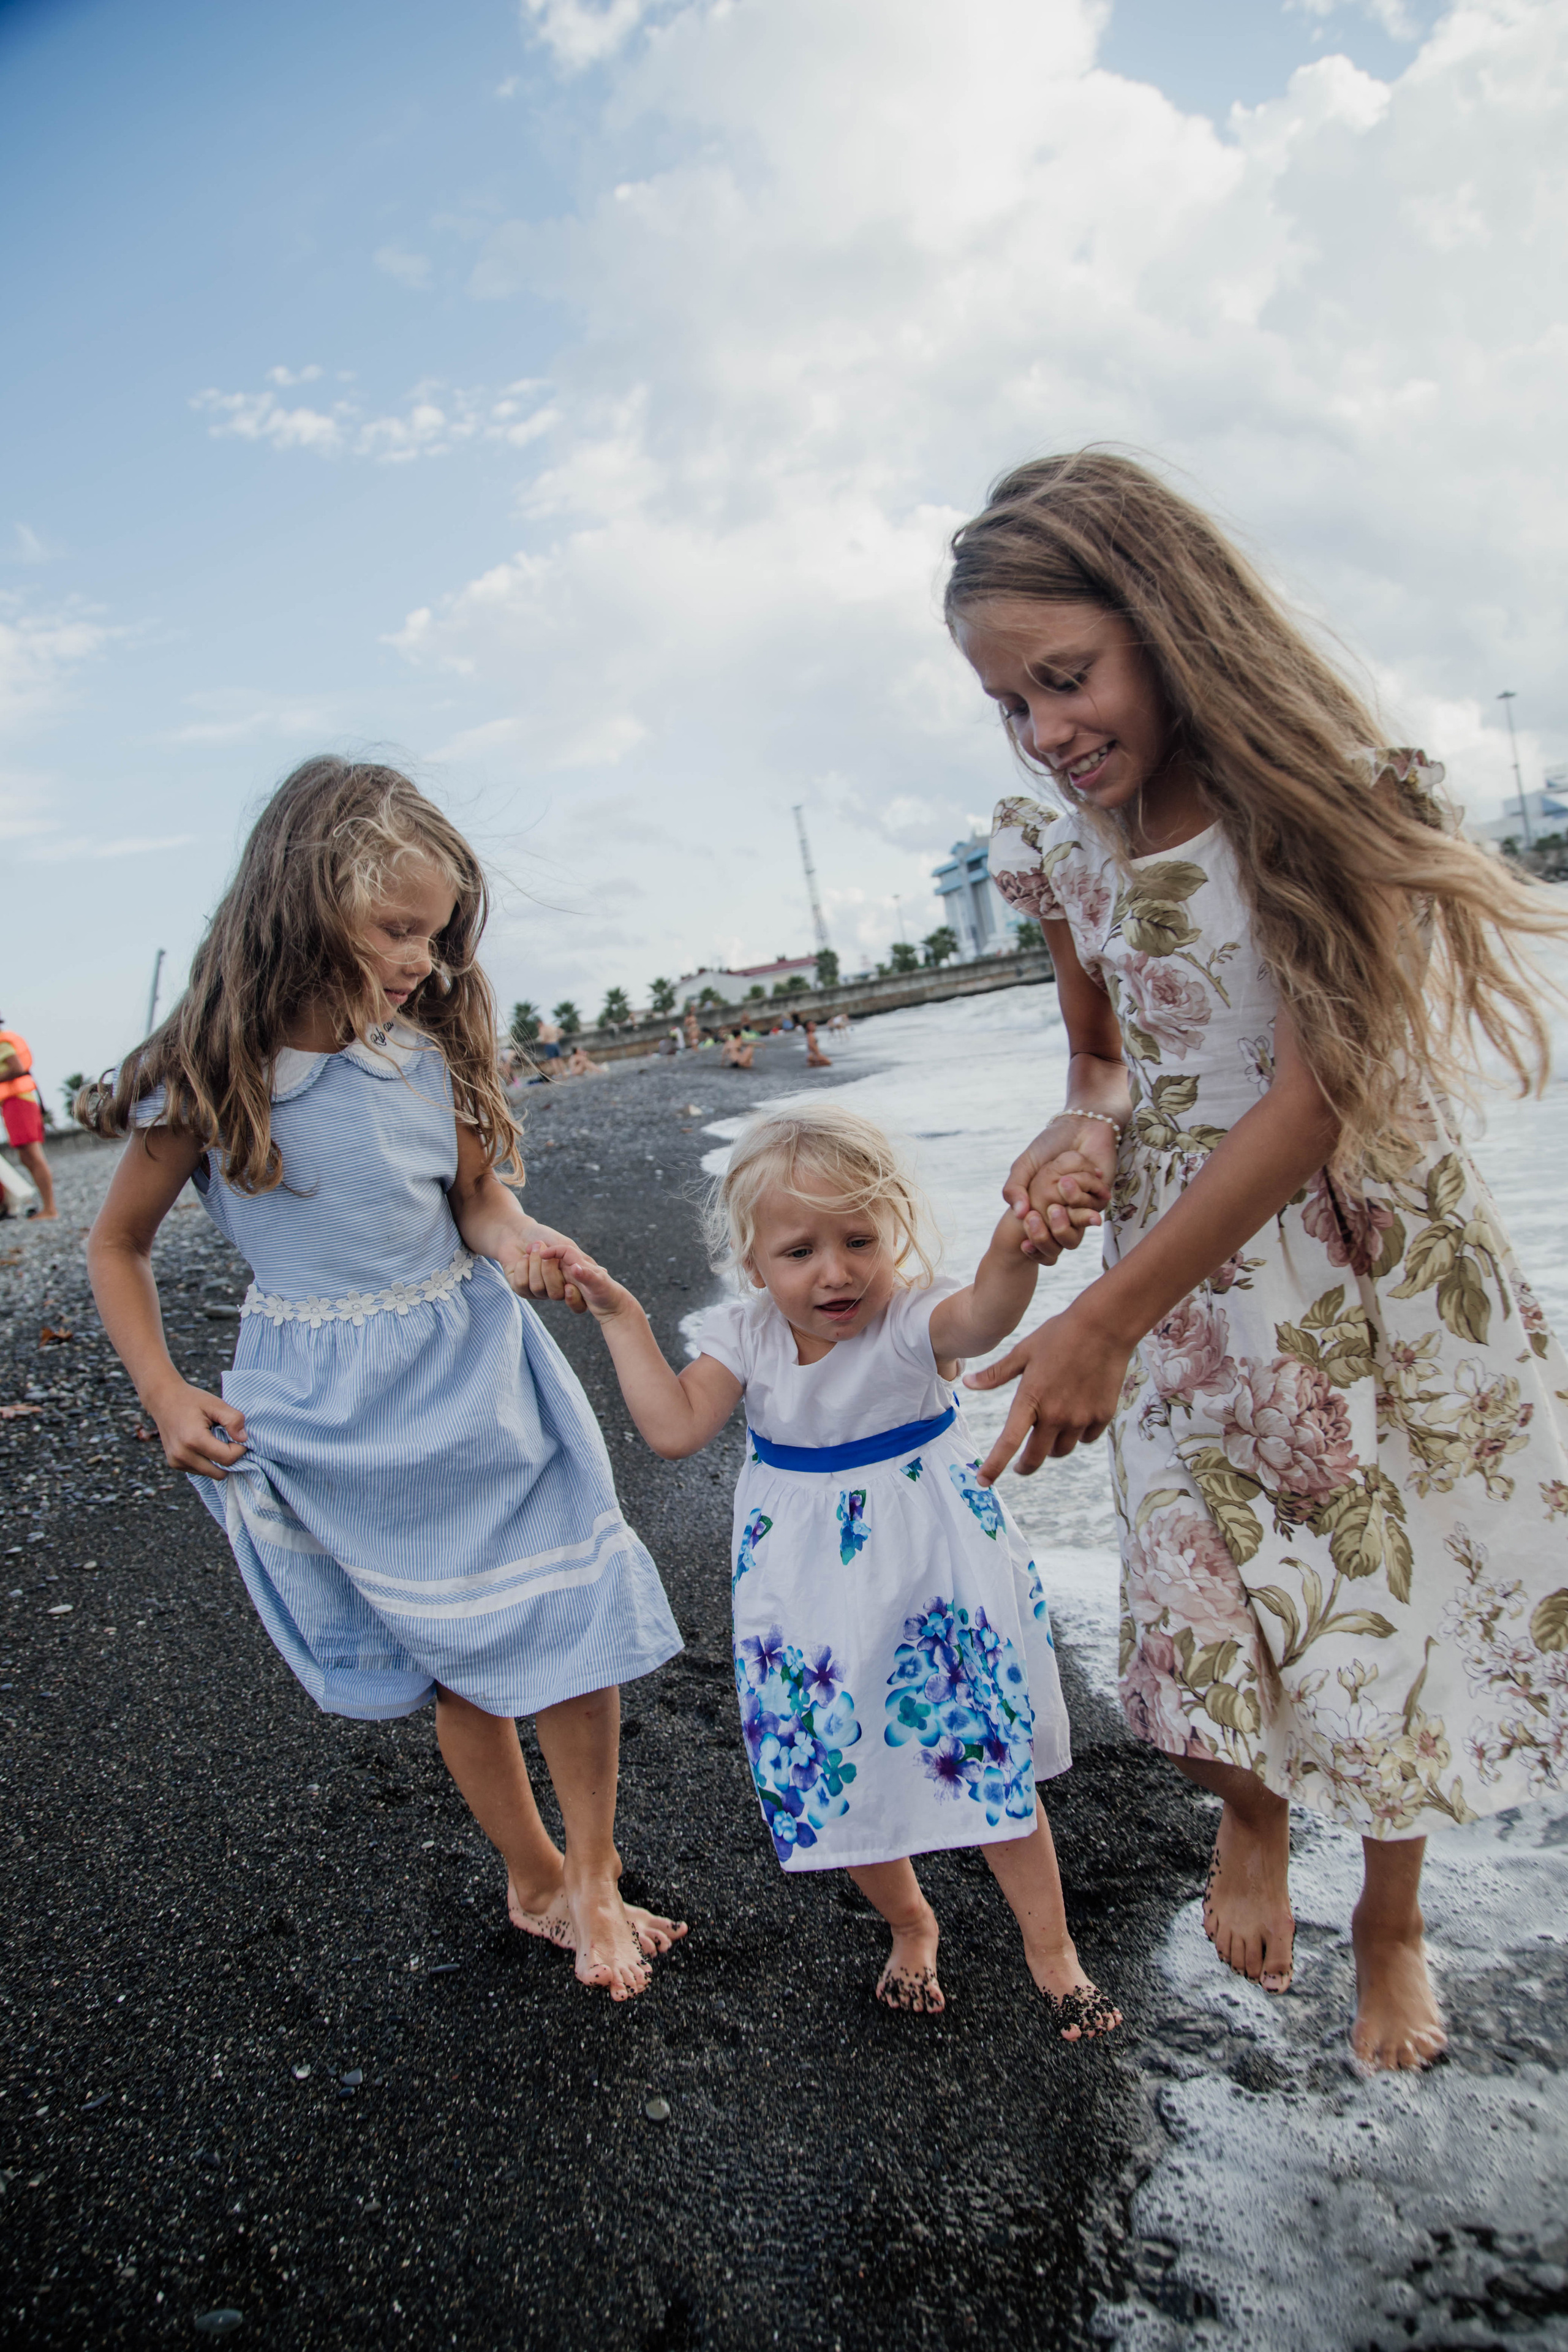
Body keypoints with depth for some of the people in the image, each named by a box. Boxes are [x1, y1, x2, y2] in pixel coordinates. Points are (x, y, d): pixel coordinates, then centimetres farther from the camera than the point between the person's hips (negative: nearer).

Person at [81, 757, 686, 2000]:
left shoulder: (433, 1047, -4)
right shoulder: (208, 1080, -12)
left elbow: (481, 1196, 5)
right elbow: (118, 1245, 1)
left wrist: (519, 1240, -19)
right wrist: (165, 1395, -7)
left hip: (473, 1370, 3)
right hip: (337, 1416, -2)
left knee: (575, 1630, 2)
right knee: (465, 1667, 9)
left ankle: (593, 1875, 25)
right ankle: (536, 1884, 33)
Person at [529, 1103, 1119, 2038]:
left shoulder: (909, 1319, -22)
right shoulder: (748, 1337, -8)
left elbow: (979, 1320, -45)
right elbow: (675, 1429, -11)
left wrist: (1015, 1252, -68)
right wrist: (620, 1314, -12)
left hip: (931, 1571, -3)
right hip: (812, 1588, 4)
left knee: (991, 1755, 9)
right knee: (838, 1774, 15)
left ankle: (1050, 1945, 34)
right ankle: (910, 1923, 45)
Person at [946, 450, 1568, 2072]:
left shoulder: (1312, 795, -14)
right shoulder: (1056, 846, 0)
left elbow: (1319, 1087, -20)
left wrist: (1106, 1316, -23)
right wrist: (1087, 1129, -11)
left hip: (1380, 1265, -2)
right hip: (1187, 1286, 3)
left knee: (1402, 1601, 9)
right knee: (1208, 1623, -1)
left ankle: (1390, 1921, 37)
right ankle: (1251, 1815, 36)